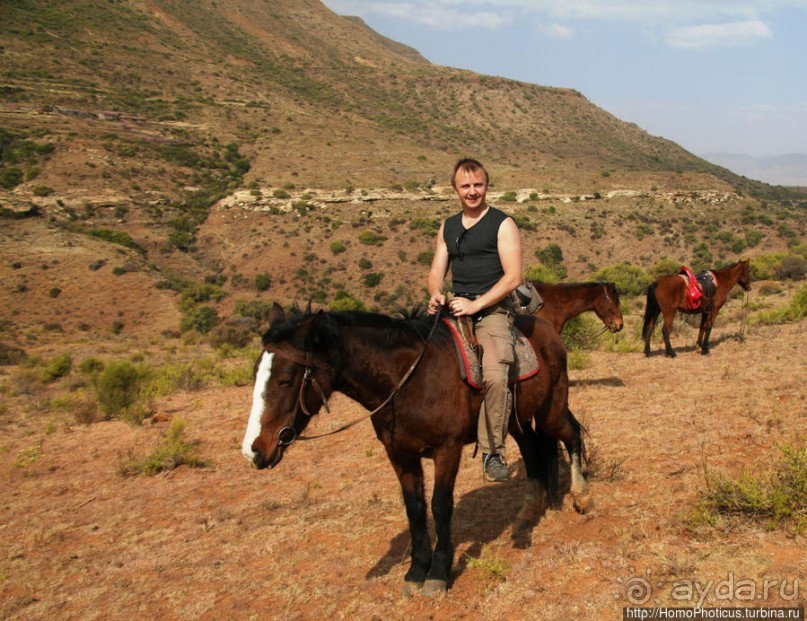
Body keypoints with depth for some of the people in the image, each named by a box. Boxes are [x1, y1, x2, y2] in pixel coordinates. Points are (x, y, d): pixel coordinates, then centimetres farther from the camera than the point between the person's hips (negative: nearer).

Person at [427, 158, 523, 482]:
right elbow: (437, 272, 17)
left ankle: (493, 452, -12)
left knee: (495, 376, -27)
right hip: (455, 309, 6)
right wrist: (436, 295, -7)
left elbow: (513, 277, -8)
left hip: (492, 310, -5)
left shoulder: (503, 224, 1)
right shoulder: (447, 227, 18)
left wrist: (476, 304, -17)